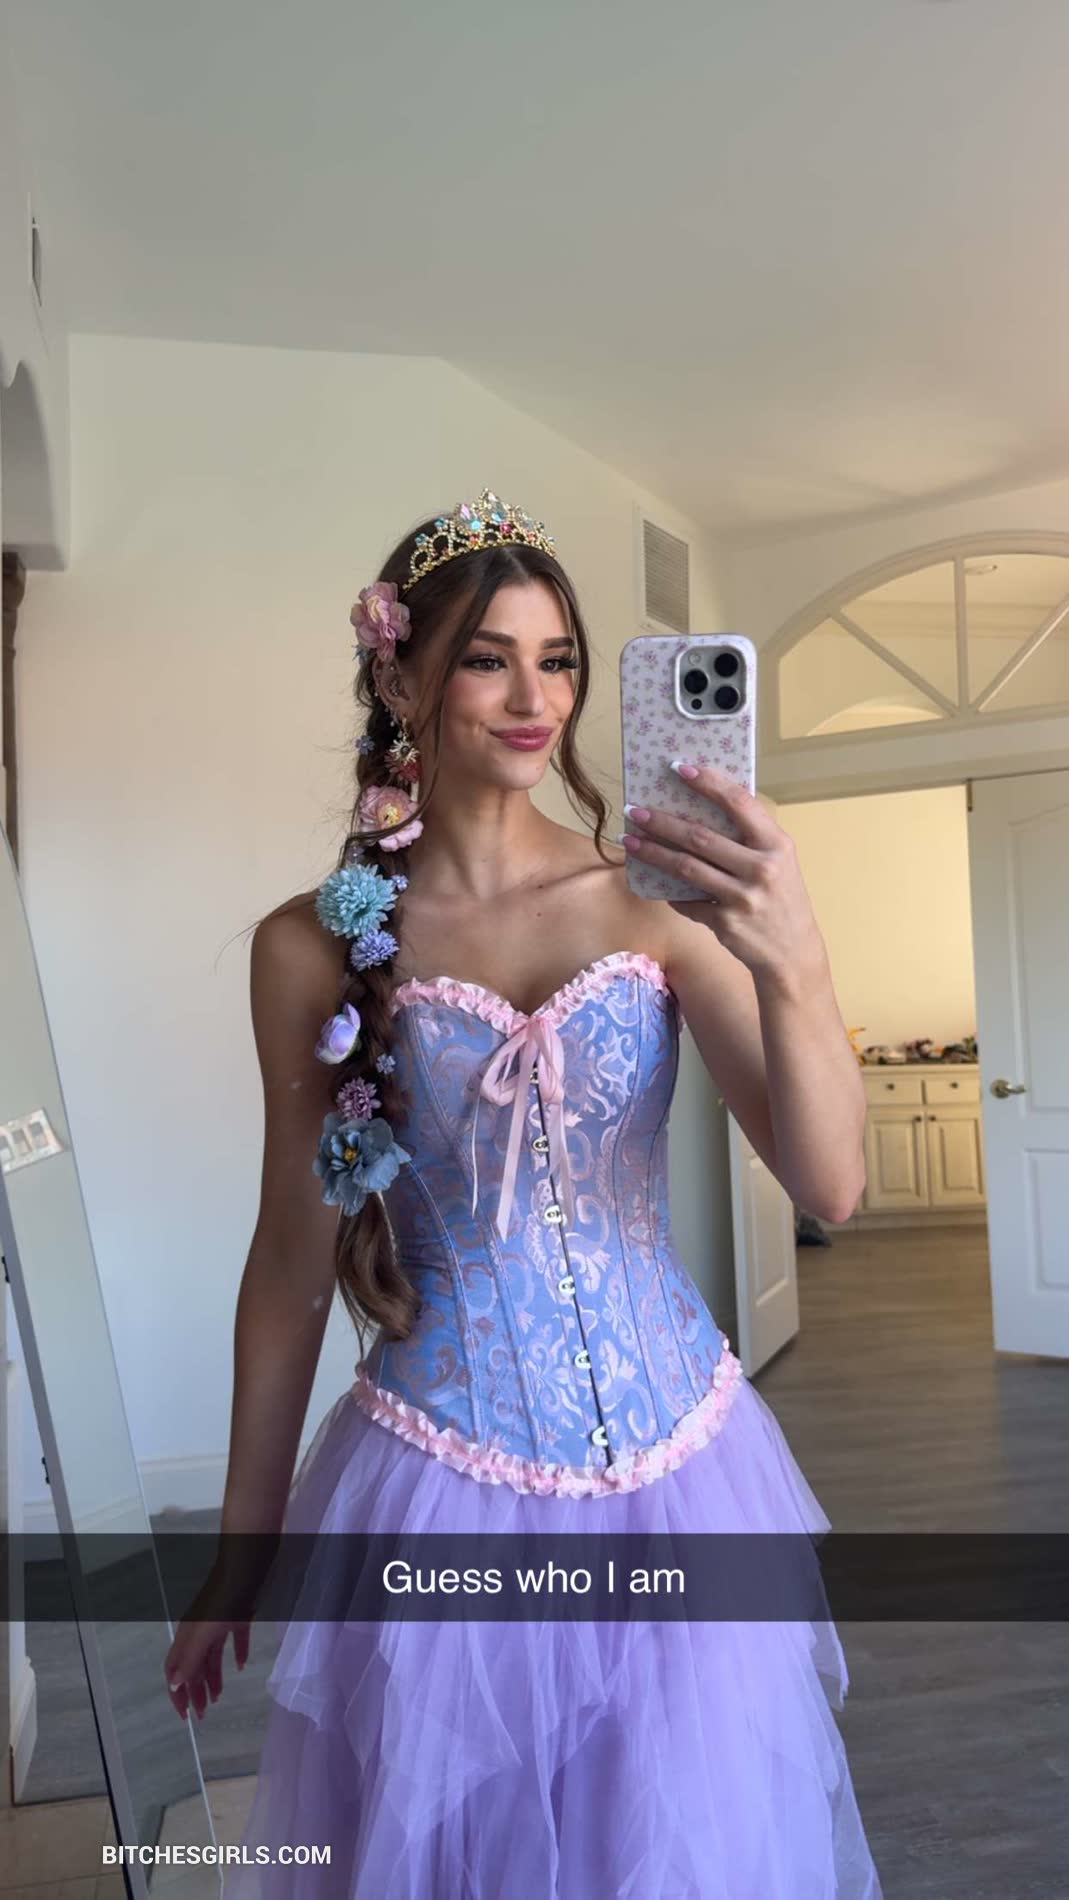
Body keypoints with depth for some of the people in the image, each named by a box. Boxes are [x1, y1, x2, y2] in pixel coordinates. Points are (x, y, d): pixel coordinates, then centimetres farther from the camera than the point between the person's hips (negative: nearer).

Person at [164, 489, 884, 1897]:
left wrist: (791, 966, -31)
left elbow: (831, 1187, -12)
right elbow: (293, 1256, 1)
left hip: (677, 1460, 2)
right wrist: (243, 1535, 8)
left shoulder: (659, 900, -6)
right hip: (444, 1480, -1)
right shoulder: (315, 945, -7)